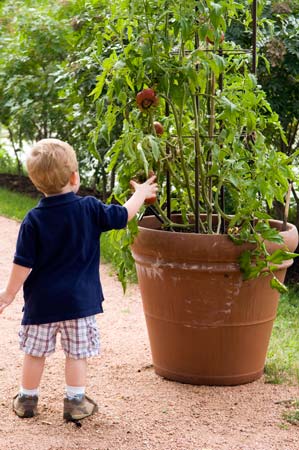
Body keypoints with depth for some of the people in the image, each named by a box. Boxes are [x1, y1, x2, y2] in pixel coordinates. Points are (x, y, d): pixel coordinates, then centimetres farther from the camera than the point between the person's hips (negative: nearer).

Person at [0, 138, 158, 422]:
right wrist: (140, 194, 23)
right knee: (77, 352, 10)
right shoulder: (89, 209, -9)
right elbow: (122, 216, 5)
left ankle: (27, 399, 25)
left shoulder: (33, 220, -10)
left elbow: (23, 263, -10)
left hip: (41, 301, 0)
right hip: (79, 300, 0)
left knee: (35, 351, 13)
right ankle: (75, 402, 15)